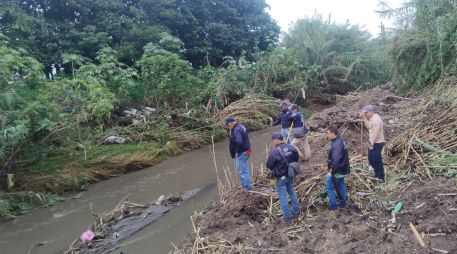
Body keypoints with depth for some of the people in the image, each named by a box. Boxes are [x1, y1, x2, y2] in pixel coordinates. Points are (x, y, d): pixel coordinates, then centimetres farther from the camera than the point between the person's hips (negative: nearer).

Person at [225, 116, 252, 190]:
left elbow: (239, 142, -36)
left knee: (242, 170, -1)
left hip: (241, 153, -11)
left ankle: (247, 187, 7)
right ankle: (246, 185, 31)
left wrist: (238, 151, -23)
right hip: (246, 151, 11)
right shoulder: (241, 126, 8)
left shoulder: (236, 130, -24)